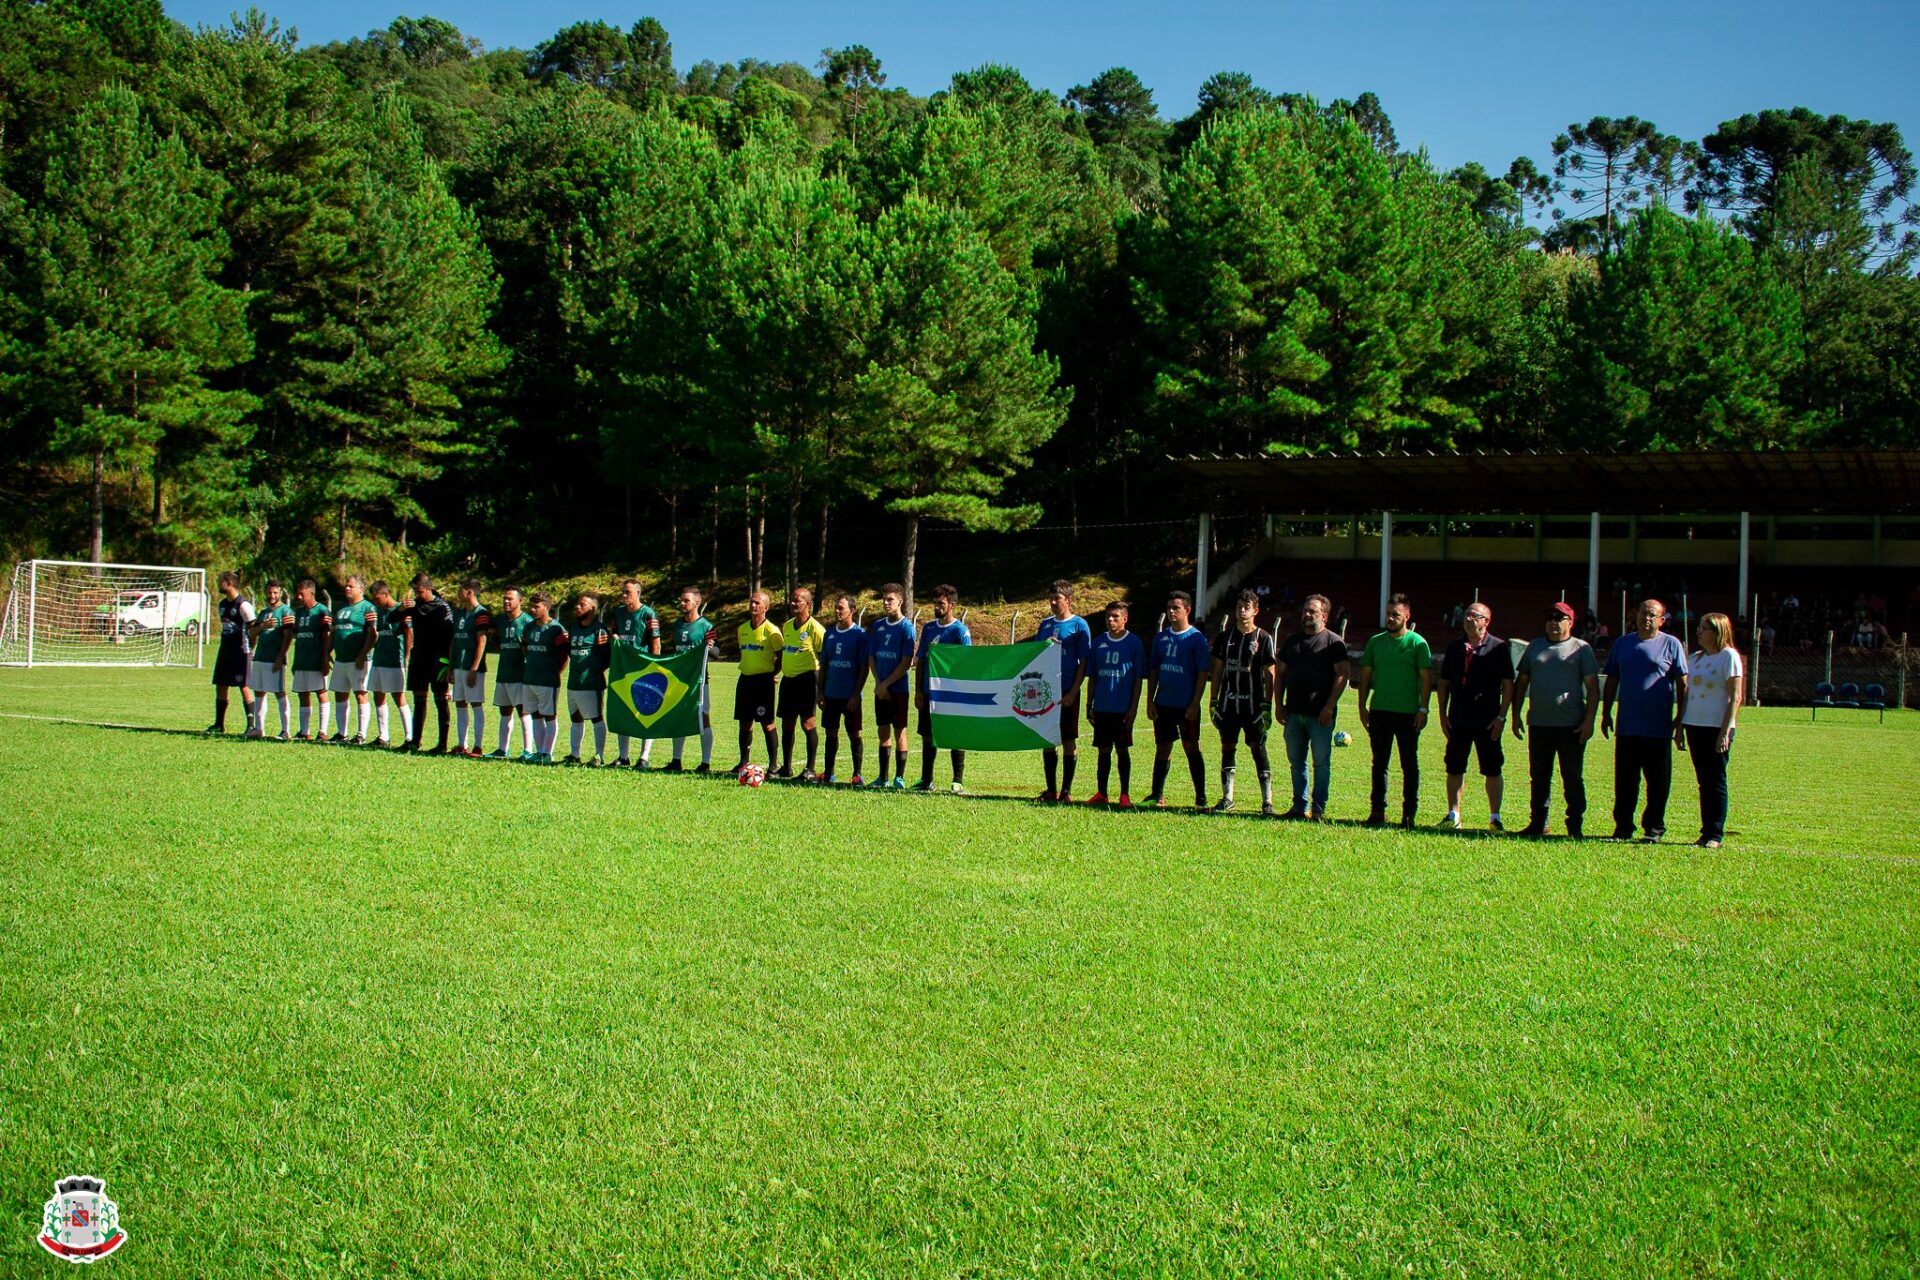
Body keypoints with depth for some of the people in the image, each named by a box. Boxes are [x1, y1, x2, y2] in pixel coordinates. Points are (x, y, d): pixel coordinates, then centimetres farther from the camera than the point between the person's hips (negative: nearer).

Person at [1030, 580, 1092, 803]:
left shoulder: (1079, 625, -4)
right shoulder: (1045, 624, 11)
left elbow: (1083, 663, -6)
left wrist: (1073, 692, -12)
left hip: (1067, 692, -5)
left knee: (1069, 741, 1)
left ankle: (1066, 791, 6)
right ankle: (1051, 790, 13)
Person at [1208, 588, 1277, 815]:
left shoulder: (1263, 638, -2)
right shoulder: (1225, 637, 9)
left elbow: (1269, 674, -3)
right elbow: (1218, 670, 13)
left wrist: (1267, 705, -10)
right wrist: (1214, 702, 8)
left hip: (1253, 705, -4)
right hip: (1228, 703, 4)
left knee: (1258, 749, -6)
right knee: (1227, 749, 6)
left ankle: (1267, 802, -4)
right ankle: (1227, 799, 15)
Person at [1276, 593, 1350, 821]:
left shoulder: (1333, 642, -3)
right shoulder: (1292, 640, 14)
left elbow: (1342, 675, -9)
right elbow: (1281, 673, 18)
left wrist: (1329, 707, -15)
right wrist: (1280, 704, 8)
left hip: (1320, 714, -6)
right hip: (1294, 712, 6)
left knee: (1321, 762, -2)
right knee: (1296, 761, 9)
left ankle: (1318, 809, 2)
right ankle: (1300, 805, 17)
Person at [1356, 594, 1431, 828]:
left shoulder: (1417, 642, -3)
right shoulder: (1375, 641, 8)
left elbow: (1426, 678, -4)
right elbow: (1366, 675, 13)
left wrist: (1423, 709, -10)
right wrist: (1362, 706, 6)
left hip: (1408, 713, -4)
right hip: (1379, 711, 4)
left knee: (1409, 765, 2)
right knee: (1379, 764, 7)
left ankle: (1409, 813, 8)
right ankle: (1377, 811, 13)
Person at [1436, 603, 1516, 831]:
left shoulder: (1498, 648, -2)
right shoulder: (1455, 647, 9)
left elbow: (1508, 685, -3)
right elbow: (1444, 682, 13)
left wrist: (1501, 717, -8)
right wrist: (1443, 714, 6)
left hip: (1487, 722, -3)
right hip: (1458, 721, 4)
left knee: (1492, 771, 1)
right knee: (1454, 769, 6)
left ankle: (1494, 818, 9)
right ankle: (1453, 815, 14)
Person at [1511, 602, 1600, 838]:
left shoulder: (1581, 649, 1)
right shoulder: (1534, 646, 13)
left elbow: (1592, 687, -3)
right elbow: (1521, 682, 17)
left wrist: (1589, 720, -11)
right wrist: (1516, 715, 11)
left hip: (1571, 726, -4)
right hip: (1538, 724, 4)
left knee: (1573, 778, 1)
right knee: (1539, 777, 9)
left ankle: (1574, 826, 6)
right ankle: (1538, 823, 16)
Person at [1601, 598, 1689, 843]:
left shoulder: (1671, 644, 0)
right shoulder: (1622, 644, 11)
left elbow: (1682, 683, 0)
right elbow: (1611, 681, 16)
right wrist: (1606, 713, 11)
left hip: (1658, 728, -3)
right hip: (1627, 726, 3)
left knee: (1657, 782, 2)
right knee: (1624, 781, 7)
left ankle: (1654, 829, 10)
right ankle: (1623, 827, 15)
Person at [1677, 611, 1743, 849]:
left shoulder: (1729, 656, -7)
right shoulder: (1695, 657, 13)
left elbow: (1735, 697, -10)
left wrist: (1725, 732, -16)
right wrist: (1680, 727, 14)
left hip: (1717, 728, -6)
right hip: (1694, 725, 6)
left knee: (1716, 781, -2)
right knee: (1703, 781, 9)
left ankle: (1716, 835, 1)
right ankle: (1706, 831, 14)